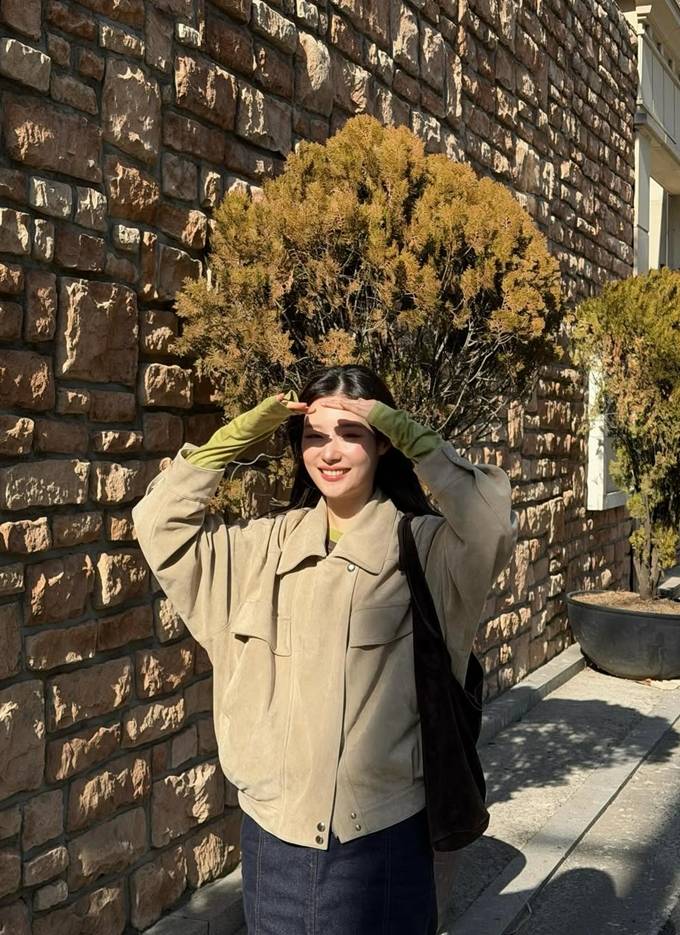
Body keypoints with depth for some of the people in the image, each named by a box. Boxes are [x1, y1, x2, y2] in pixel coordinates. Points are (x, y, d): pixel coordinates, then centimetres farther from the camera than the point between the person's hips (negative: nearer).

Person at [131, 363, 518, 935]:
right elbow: (159, 524, 2)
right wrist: (238, 435, -6)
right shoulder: (267, 543, 4)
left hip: (381, 830, -3)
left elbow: (495, 527, -26)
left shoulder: (424, 545, -8)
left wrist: (411, 436, -23)